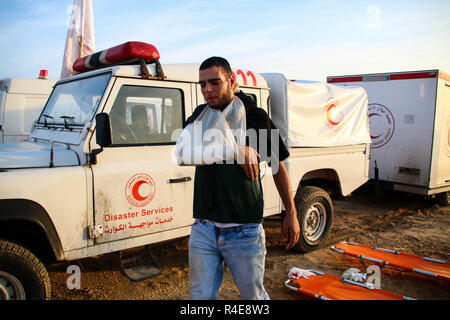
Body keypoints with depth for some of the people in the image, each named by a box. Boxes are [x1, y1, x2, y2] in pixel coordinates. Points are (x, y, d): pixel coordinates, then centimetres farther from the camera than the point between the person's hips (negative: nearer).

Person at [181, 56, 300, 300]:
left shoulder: (256, 117, -1)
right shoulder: (202, 113, 8)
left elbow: (278, 166, 6)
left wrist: (291, 214, 4)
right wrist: (235, 146, -23)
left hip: (244, 232, -3)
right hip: (203, 229, 3)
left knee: (254, 296, 13)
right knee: (201, 296, 13)